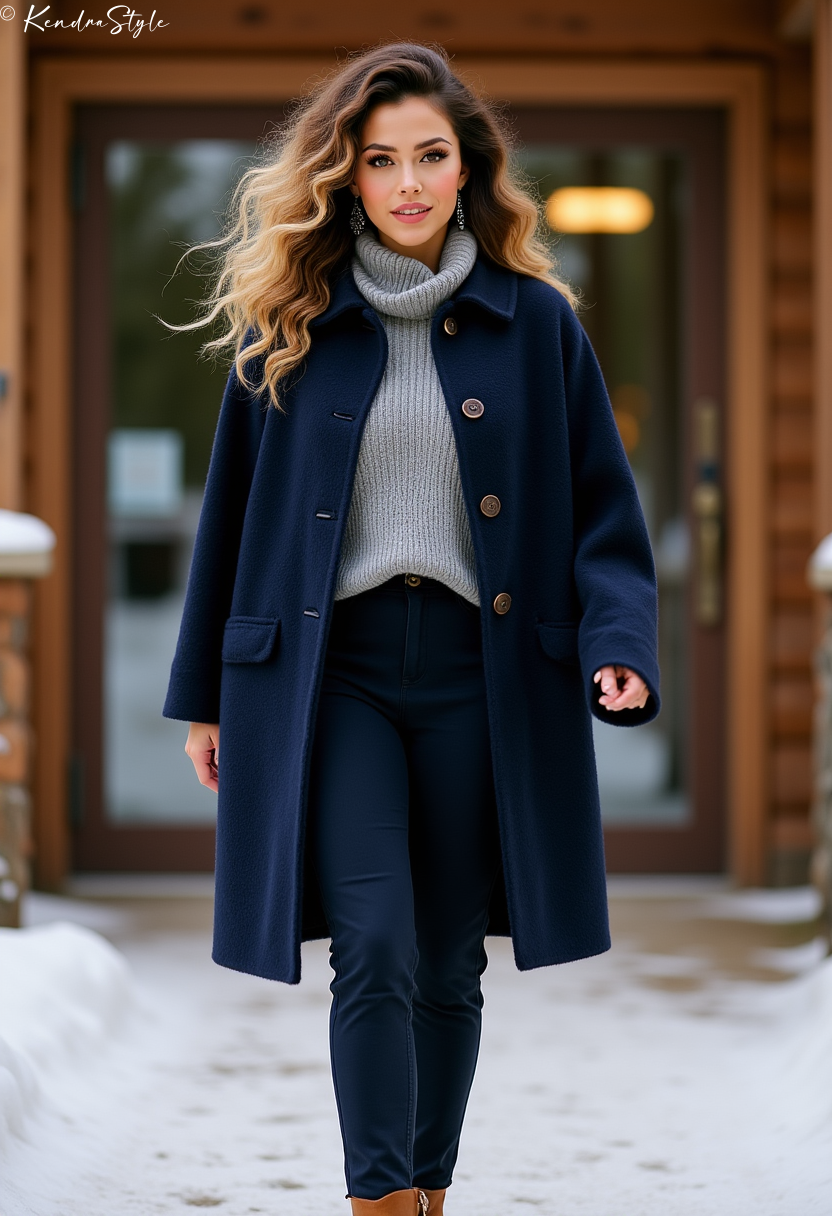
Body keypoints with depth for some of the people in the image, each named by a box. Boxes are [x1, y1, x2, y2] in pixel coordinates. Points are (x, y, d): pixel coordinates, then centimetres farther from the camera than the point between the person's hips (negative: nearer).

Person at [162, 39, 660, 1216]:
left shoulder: (537, 323, 4)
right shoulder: (287, 328, 4)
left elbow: (603, 508, 5)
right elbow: (234, 512, 10)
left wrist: (620, 646, -10)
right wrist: (205, 694, 11)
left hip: (480, 673, 1)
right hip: (331, 669, -1)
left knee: (449, 966, 8)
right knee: (373, 951, -13)